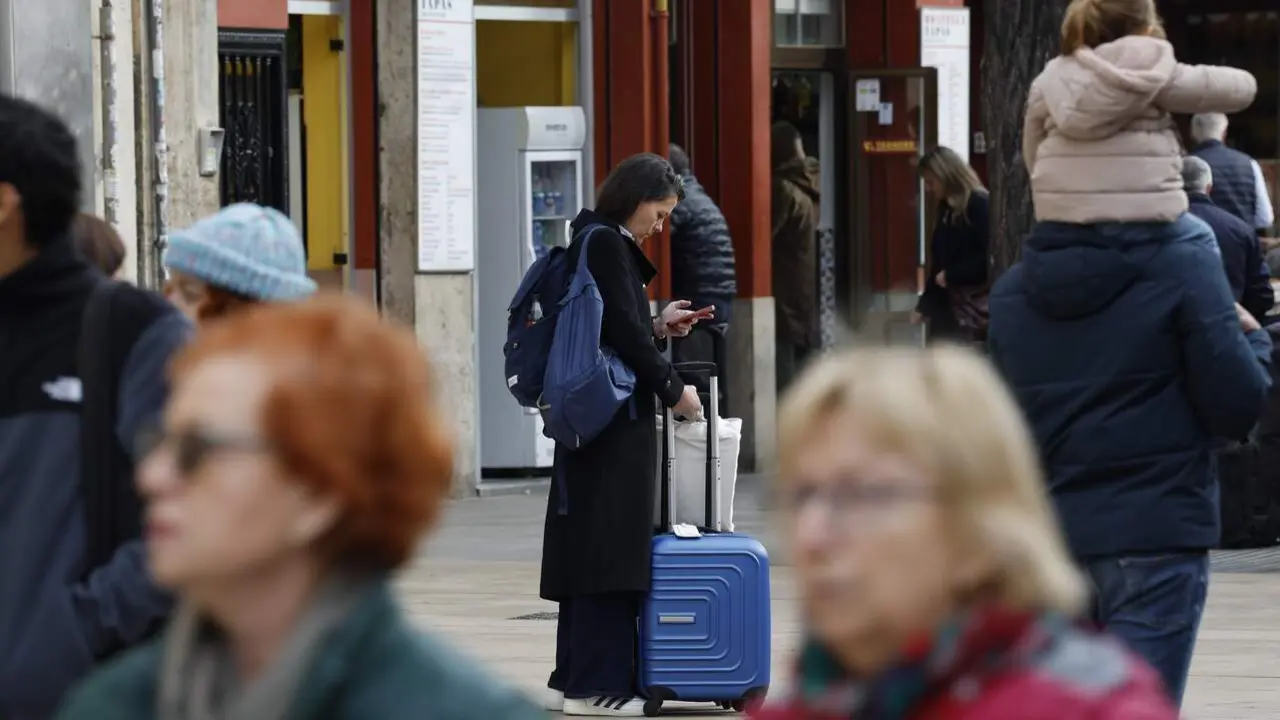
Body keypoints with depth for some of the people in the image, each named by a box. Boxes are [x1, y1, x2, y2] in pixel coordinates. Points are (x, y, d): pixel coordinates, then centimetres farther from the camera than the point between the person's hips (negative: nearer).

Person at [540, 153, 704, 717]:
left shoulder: (598, 242, 15)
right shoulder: (605, 244, -13)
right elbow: (621, 332, -16)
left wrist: (658, 326, 13)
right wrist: (672, 389, -9)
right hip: (614, 417, -10)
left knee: (588, 545, 11)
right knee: (610, 543, -7)